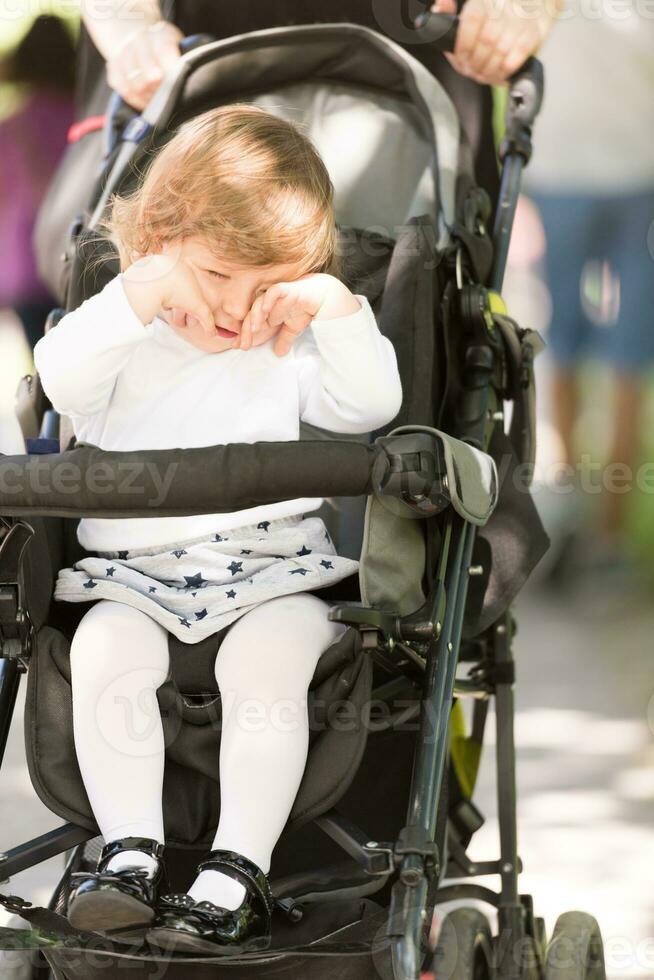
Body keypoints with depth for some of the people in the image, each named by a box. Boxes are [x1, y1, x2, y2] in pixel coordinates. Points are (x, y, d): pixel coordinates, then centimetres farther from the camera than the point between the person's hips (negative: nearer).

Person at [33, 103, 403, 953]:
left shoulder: (288, 355, 13)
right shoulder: (125, 340, 8)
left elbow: (371, 404, 0)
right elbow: (60, 377, -13)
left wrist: (336, 308, -12)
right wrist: (143, 293, -21)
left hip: (274, 566, 0)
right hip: (135, 576, 0)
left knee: (269, 655, -29)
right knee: (105, 650, -28)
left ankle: (237, 876, -31)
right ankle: (132, 851, -24)